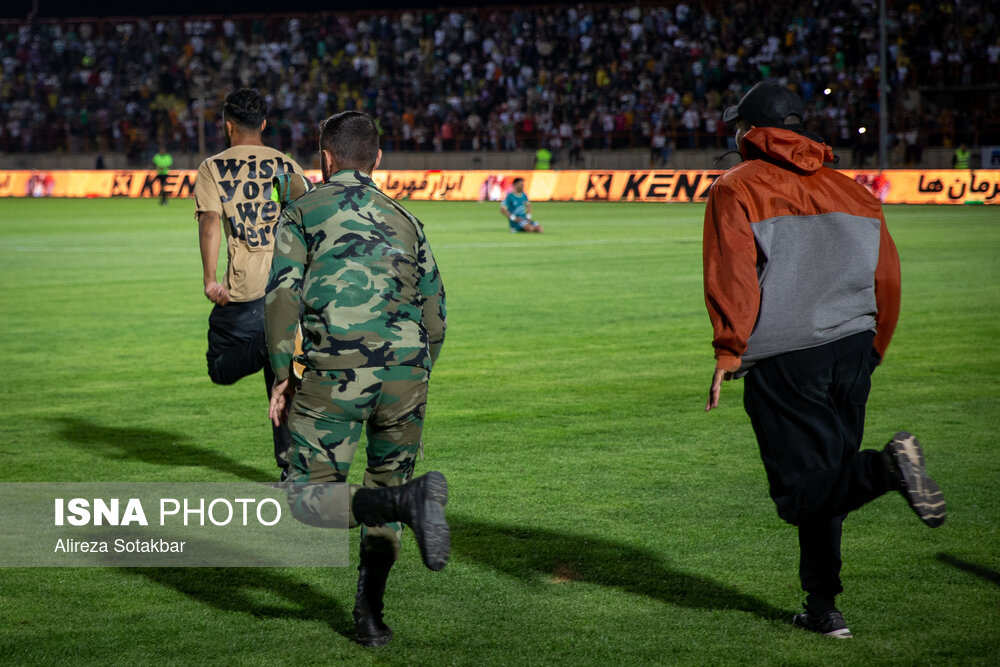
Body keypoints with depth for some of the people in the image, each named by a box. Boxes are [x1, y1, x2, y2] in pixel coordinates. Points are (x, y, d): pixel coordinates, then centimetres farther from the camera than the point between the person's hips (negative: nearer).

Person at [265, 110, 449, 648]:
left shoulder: (302, 211, 13)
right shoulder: (403, 219, 23)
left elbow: (283, 294, -1)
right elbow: (434, 312, 19)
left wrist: (282, 376, 2)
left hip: (334, 372, -4)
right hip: (405, 371, 4)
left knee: (308, 500, 1)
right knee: (385, 488, 21)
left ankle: (411, 501, -25)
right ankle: (369, 615, 17)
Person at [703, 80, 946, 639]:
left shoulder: (736, 190, 1)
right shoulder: (852, 191, 15)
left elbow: (732, 276, -11)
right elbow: (888, 278, 14)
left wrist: (729, 350, -11)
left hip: (782, 360, -5)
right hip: (852, 352, 6)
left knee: (802, 492, -5)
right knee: (824, 478, 16)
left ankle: (887, 468, -32)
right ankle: (823, 606, 14)